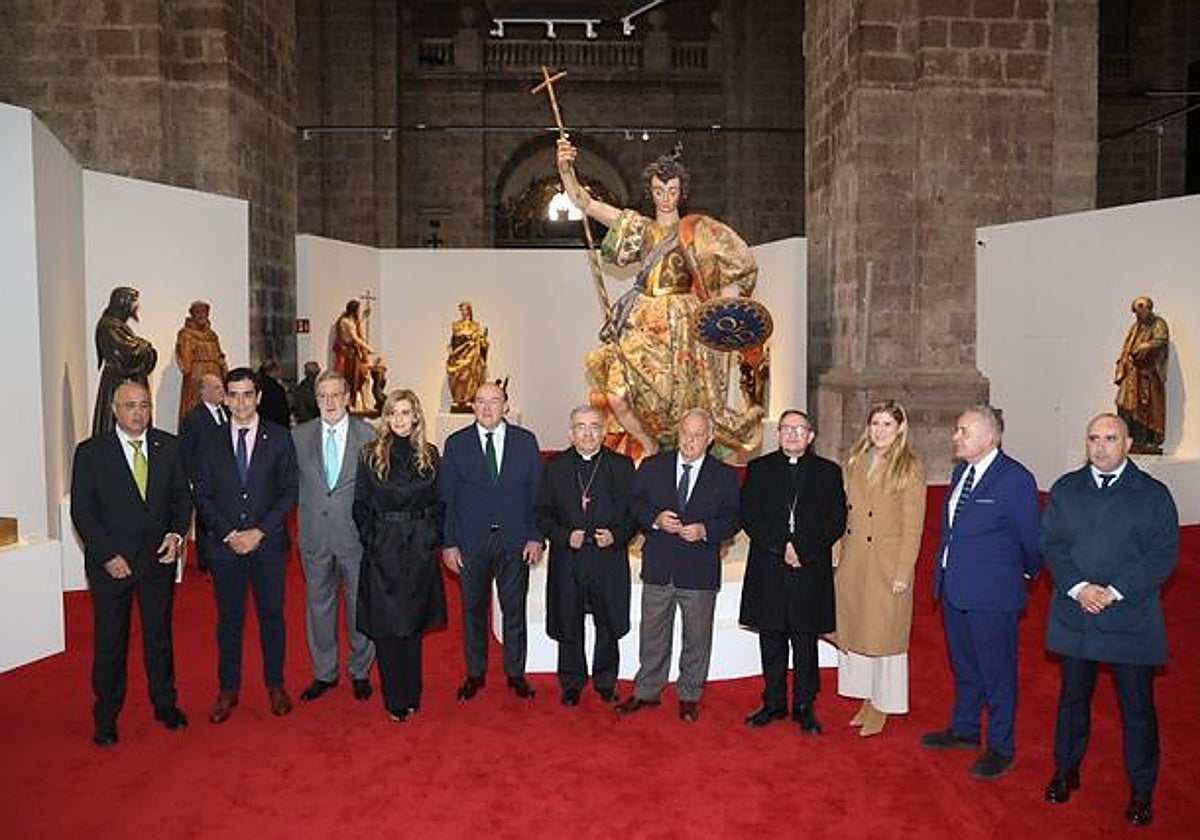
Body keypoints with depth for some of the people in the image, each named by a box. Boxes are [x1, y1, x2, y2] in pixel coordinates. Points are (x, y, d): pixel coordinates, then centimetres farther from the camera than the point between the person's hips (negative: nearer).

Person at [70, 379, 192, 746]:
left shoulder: (169, 447, 1)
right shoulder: (91, 452, -6)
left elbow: (182, 495, 6)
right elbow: (81, 511, -7)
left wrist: (177, 533, -10)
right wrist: (107, 555, -13)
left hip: (159, 559, 2)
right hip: (110, 563, -2)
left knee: (160, 634, 14)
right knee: (110, 642, 9)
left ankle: (165, 704, 30)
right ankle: (106, 716, 25)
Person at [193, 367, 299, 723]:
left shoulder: (279, 438, 0)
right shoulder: (213, 443, 5)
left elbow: (289, 491, -3)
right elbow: (202, 494, 4)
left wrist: (260, 531, -11)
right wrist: (229, 533, -8)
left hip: (268, 543, -1)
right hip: (224, 546, 1)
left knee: (272, 615, 8)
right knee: (229, 619, 9)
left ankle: (275, 685, 22)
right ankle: (228, 690, 21)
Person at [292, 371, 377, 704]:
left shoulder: (367, 434, -4)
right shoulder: (299, 436, 2)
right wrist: (308, 507, -3)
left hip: (356, 534, -2)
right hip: (315, 536, 2)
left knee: (360, 604, 9)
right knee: (318, 605, 13)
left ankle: (360, 672, 26)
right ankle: (324, 672, 30)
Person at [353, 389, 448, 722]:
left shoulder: (429, 455, 5)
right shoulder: (371, 455, 0)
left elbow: (438, 503, 10)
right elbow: (360, 506, 2)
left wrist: (434, 537, 0)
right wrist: (372, 539, -6)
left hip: (419, 550, 2)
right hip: (382, 551, -1)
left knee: (413, 625, 11)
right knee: (386, 627, 2)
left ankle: (411, 696, 24)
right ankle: (394, 701, 14)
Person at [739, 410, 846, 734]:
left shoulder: (828, 472, 7)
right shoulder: (759, 468, 8)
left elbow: (836, 521, 1)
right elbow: (749, 516, 0)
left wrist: (803, 550, -11)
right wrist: (781, 547, -12)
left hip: (810, 571, -1)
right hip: (768, 571, 1)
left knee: (806, 643, 6)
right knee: (771, 641, 9)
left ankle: (805, 706, 17)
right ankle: (774, 703, 21)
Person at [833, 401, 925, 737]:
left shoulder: (909, 468, -10)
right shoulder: (855, 461, 7)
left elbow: (913, 527, -10)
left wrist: (903, 573, -13)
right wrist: (843, 559, 7)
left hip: (887, 567, -6)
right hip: (853, 564, 6)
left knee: (883, 634, 5)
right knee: (855, 630, 13)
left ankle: (882, 708, 21)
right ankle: (866, 700, 29)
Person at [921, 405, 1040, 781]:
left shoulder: (1015, 479, -17)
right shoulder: (961, 472, 8)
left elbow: (1031, 538, -7)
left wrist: (1027, 573, 8)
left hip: (991, 596, -7)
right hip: (954, 590, 8)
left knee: (997, 672, 6)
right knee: (964, 667, 21)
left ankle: (1001, 748, 21)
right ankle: (964, 729, 38)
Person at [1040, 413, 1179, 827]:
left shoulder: (1153, 494, -2)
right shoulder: (1065, 489, 5)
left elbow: (1164, 555, -7)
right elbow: (1051, 544, 2)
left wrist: (1115, 591, -16)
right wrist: (1078, 587, -14)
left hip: (1131, 618, -2)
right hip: (1075, 615, 2)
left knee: (1137, 706, 6)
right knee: (1073, 697, 16)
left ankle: (1141, 791, 23)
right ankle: (1067, 770, 34)